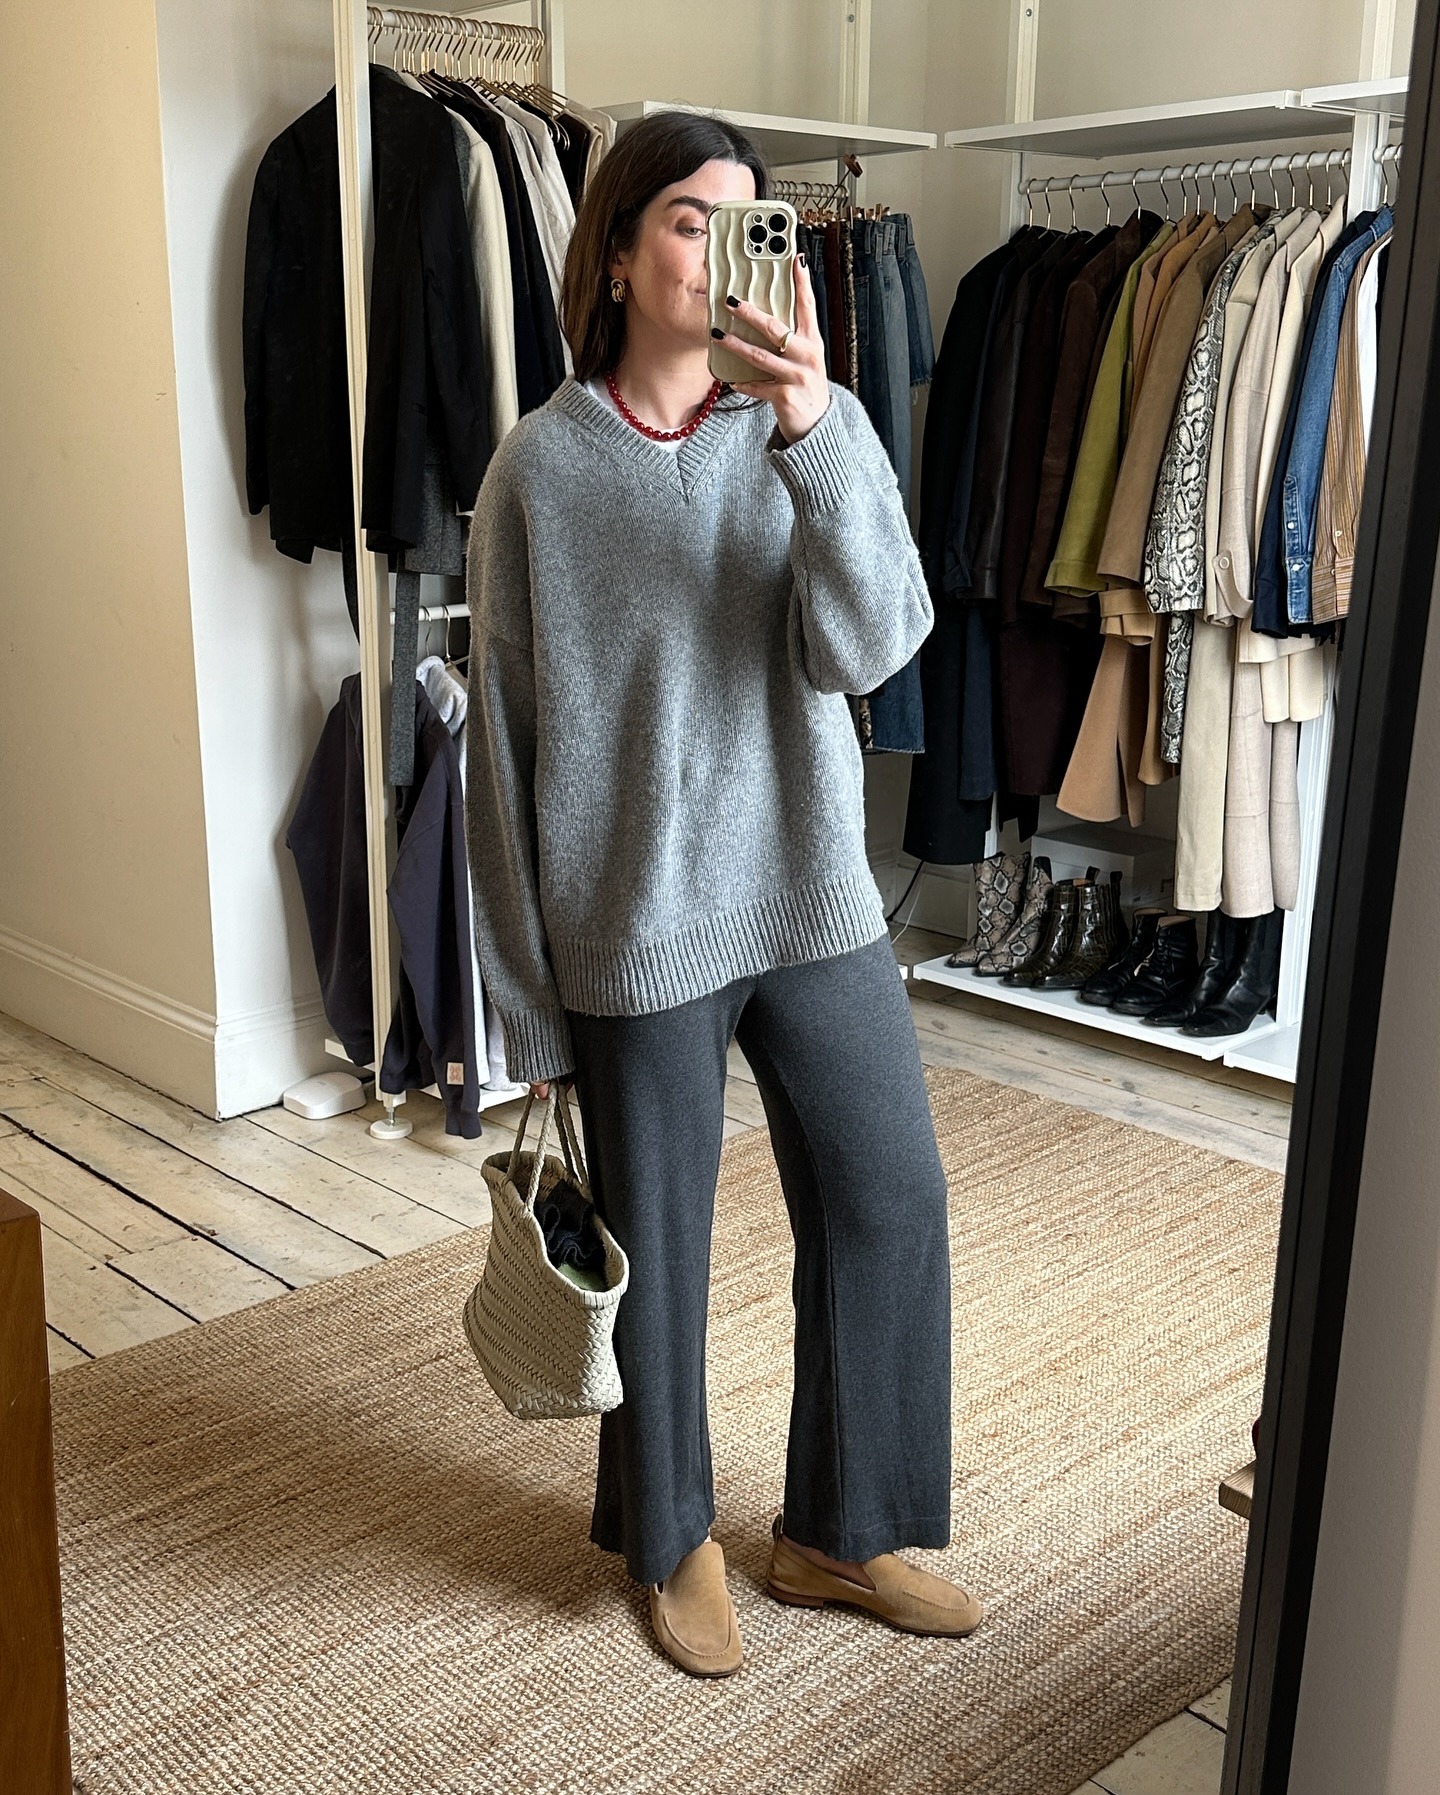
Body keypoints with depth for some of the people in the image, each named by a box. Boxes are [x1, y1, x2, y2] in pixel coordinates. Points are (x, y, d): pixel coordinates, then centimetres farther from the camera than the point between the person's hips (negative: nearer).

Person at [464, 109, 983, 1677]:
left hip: (815, 904, 3)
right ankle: (670, 1537, 38)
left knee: (891, 1203, 10)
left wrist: (814, 425, -27)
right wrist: (529, 1009, -3)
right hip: (637, 930, -3)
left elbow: (867, 648, -14)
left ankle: (838, 1531, 33)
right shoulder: (541, 470, -4)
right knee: (656, 1247, 11)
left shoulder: (807, 435, 1)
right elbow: (504, 745, -3)